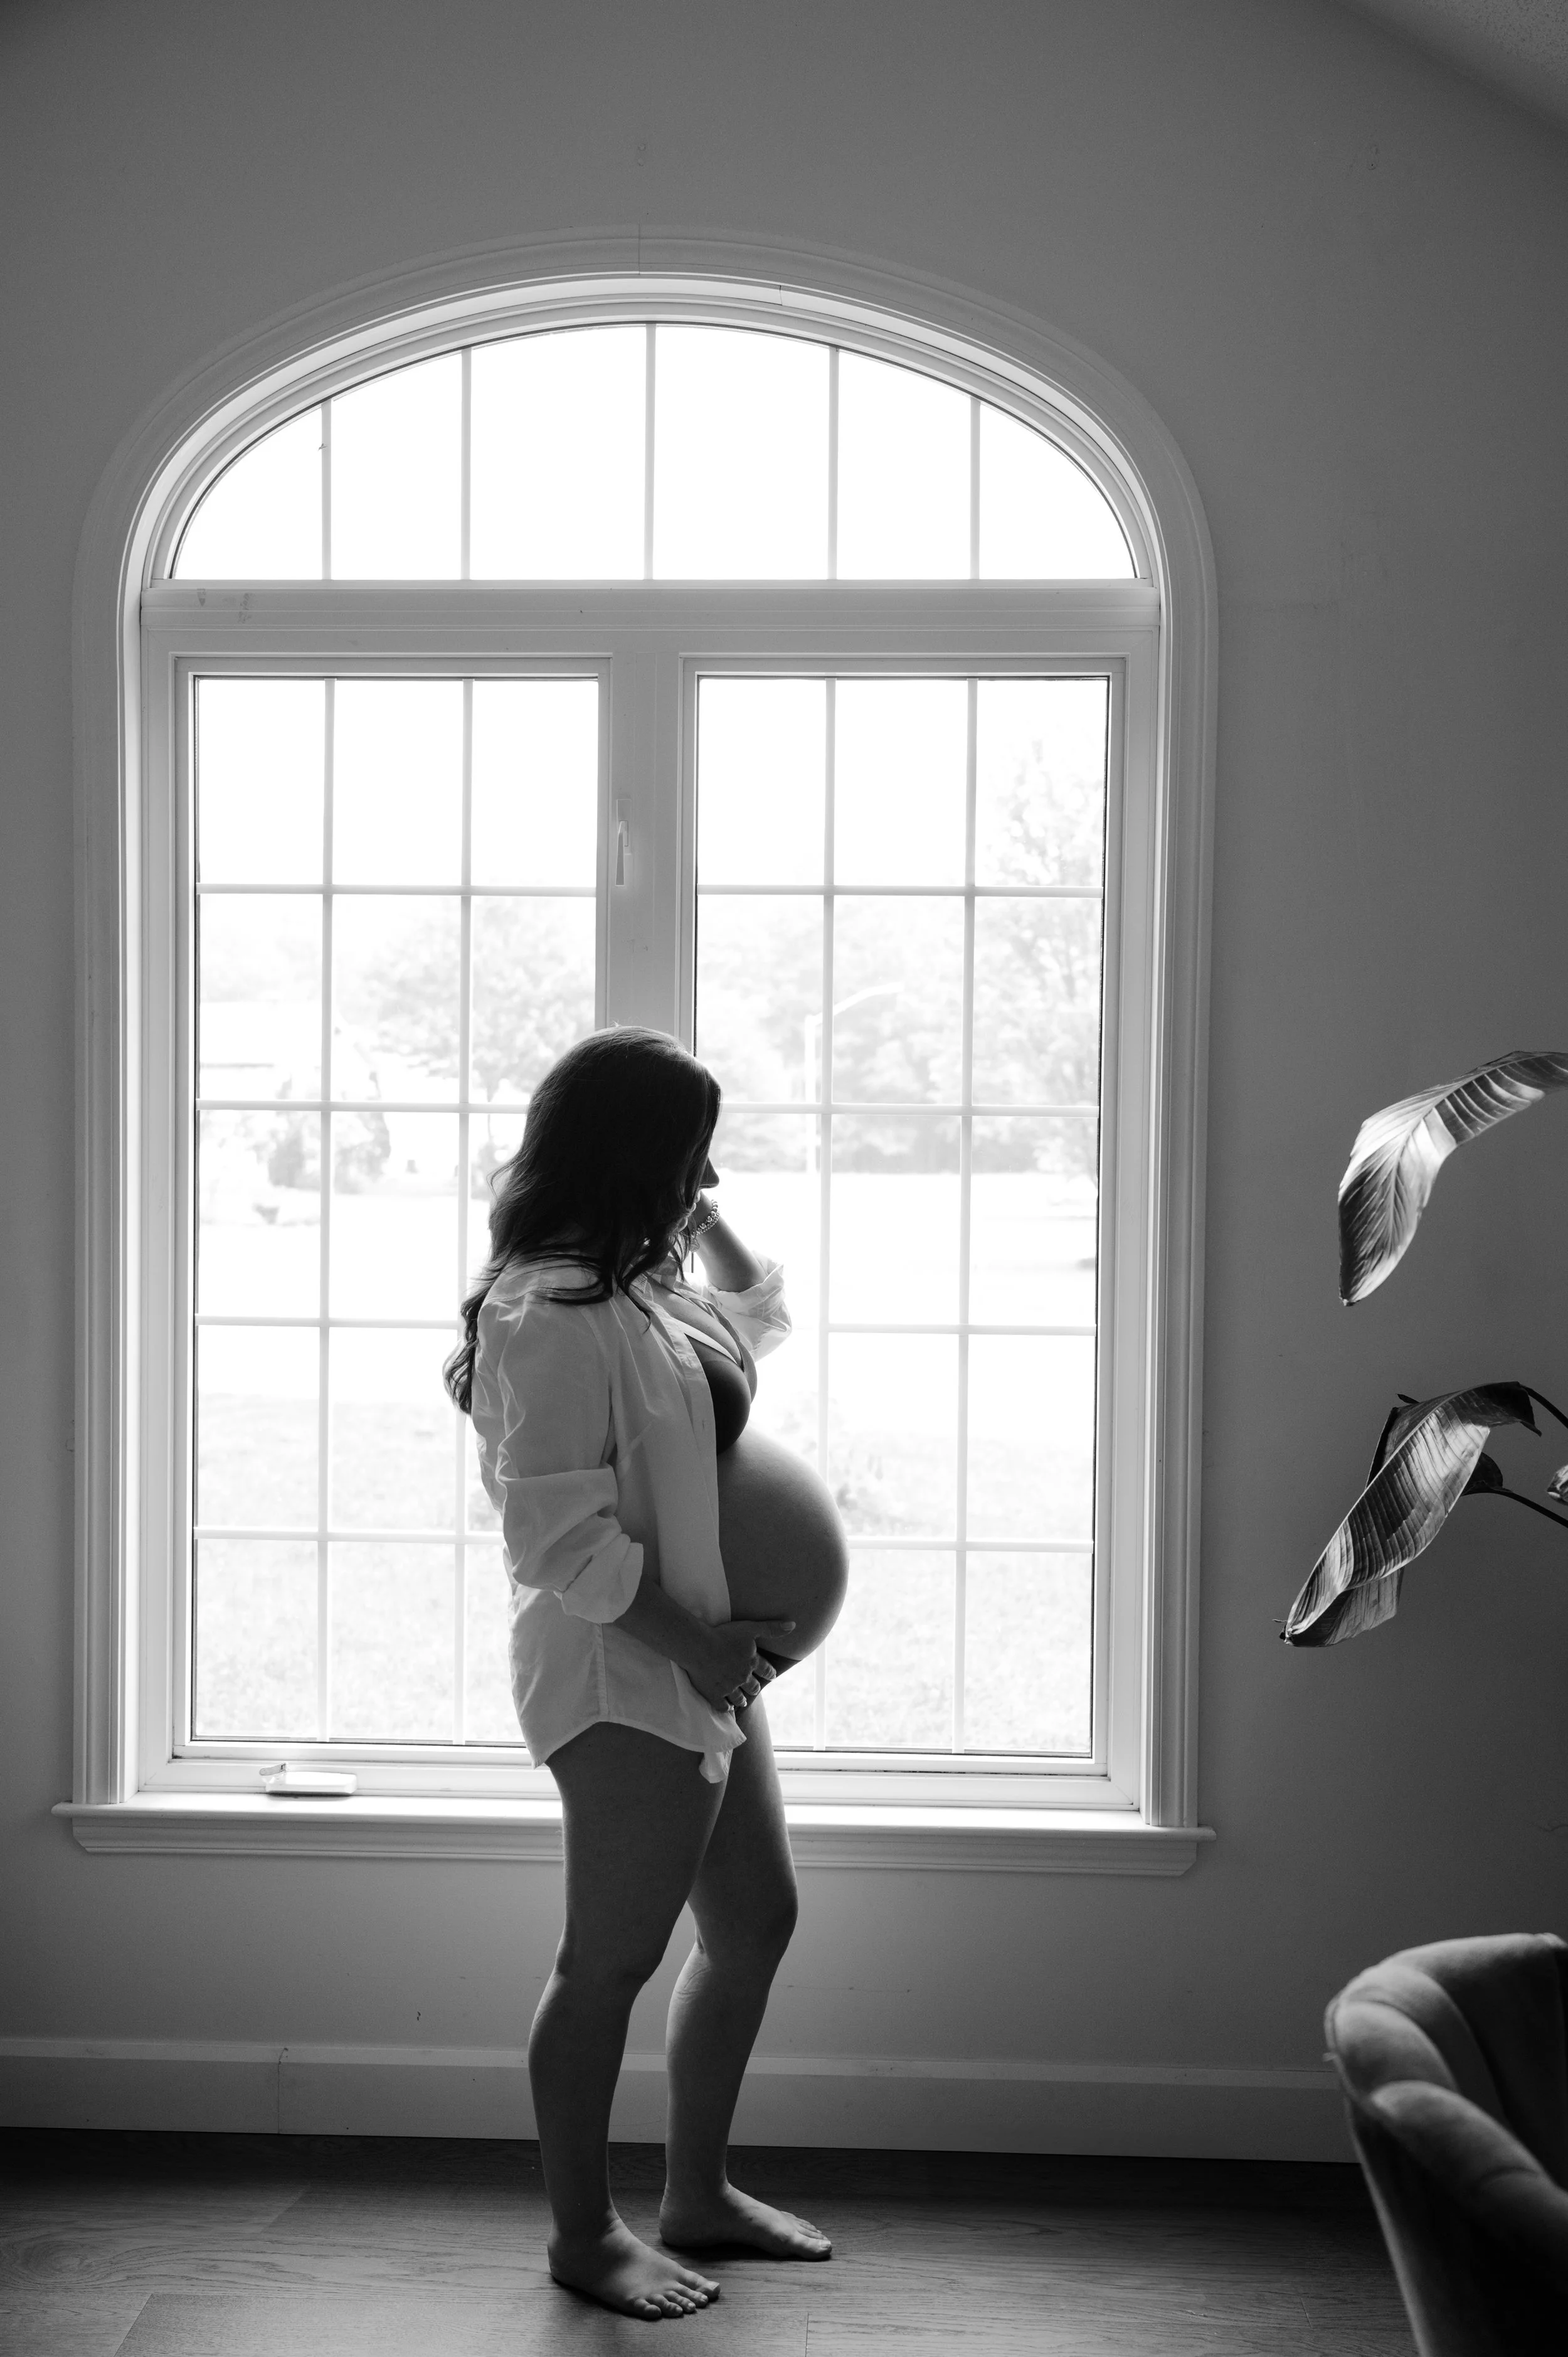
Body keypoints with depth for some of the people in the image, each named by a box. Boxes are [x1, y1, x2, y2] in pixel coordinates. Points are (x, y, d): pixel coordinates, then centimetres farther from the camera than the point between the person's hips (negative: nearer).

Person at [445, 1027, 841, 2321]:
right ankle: (585, 2234, 18)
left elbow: (762, 1315, 31)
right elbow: (562, 1539, -24)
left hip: (704, 1667, 10)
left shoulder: (644, 1292, 10)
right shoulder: (554, 1315, -20)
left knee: (757, 1921, 17)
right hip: (623, 1679, -10)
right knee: (613, 1959, 1)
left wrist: (705, 1218, 18)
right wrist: (695, 1643, -21)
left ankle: (700, 2191, 32)